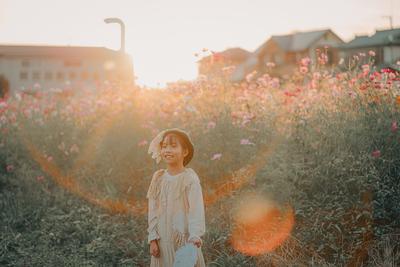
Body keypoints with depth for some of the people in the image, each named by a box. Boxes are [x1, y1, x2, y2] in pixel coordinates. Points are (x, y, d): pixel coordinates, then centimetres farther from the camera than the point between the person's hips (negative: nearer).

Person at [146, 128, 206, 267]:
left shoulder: (190, 178, -10)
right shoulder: (158, 177, 4)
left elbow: (196, 210, -17)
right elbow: (153, 210, 6)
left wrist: (195, 236, -28)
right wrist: (153, 239, 1)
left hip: (184, 238, -4)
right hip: (163, 239, 4)